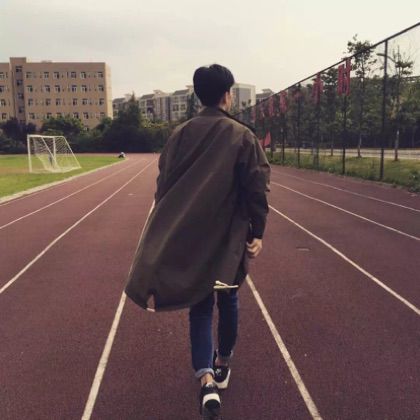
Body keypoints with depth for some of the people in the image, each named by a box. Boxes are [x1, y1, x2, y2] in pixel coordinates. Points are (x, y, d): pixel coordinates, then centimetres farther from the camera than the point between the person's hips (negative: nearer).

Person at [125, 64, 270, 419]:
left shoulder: (180, 134, -1)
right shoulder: (242, 136, -8)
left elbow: (164, 186, 1)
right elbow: (256, 189, -11)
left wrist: (170, 233, 9)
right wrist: (257, 232, -2)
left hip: (189, 237, 1)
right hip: (230, 237, -1)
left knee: (200, 306, 10)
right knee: (228, 300, 19)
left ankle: (206, 379, -3)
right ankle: (222, 365, 36)